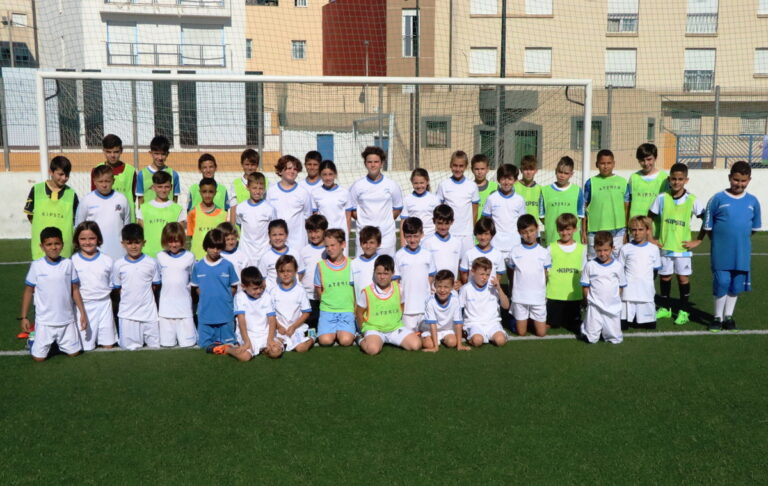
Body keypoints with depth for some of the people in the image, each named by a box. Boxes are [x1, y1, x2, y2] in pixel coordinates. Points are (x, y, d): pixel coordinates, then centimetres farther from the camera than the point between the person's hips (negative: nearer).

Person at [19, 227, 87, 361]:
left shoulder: (68, 264, -4)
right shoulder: (36, 265, -9)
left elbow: (75, 290, 3)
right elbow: (28, 291, 0)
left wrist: (83, 313, -1)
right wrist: (23, 317, -1)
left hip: (67, 320, 2)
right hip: (44, 321, -1)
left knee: (74, 352, 8)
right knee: (39, 357, 3)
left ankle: (58, 342, 38)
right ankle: (34, 338, 34)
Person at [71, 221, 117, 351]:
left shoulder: (107, 260, 0)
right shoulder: (73, 261, -5)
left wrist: (103, 294, -1)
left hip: (104, 305, 2)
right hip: (83, 306, -1)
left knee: (108, 345, 7)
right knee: (86, 347, 3)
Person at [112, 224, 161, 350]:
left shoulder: (151, 263, -3)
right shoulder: (118, 265, -1)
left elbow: (155, 285, 5)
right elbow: (118, 288, 7)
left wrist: (143, 296, -1)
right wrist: (129, 297, 0)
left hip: (149, 312, 0)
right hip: (127, 313, 0)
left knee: (155, 345, 7)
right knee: (130, 348, 4)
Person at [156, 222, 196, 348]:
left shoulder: (189, 257, 0)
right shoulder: (161, 257, 4)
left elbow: (193, 279, 8)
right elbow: (157, 278, 13)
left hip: (184, 305, -1)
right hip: (166, 305, 1)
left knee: (187, 343, 0)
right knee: (167, 343, 5)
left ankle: (191, 331, 28)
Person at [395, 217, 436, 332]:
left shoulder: (427, 255, 4)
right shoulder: (399, 256, -2)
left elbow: (431, 278, 10)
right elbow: (395, 280, 1)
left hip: (426, 305, 2)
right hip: (407, 305, -2)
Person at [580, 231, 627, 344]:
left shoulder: (618, 266, 0)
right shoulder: (590, 265, -2)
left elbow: (621, 285, 8)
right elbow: (585, 286, 4)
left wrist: (615, 299, 2)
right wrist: (590, 299, -1)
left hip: (613, 308, 1)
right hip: (595, 307, -1)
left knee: (616, 339, 3)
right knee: (592, 339, 0)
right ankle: (585, 326, 29)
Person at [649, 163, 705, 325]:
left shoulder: (692, 200, -7)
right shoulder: (662, 198, -3)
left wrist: (697, 241, -7)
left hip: (683, 247, -1)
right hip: (664, 246, 2)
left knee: (683, 278, 4)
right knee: (664, 277, 10)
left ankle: (684, 311, 17)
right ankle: (665, 308, 25)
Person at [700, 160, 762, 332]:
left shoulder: (753, 201, 2)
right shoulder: (718, 199, -8)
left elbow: (754, 228, 14)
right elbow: (707, 226, -1)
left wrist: (740, 239, 9)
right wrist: (719, 241, 3)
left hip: (742, 254, 3)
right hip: (721, 254, -3)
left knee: (736, 286, 11)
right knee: (721, 284, 0)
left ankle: (728, 316, 26)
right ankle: (718, 317, 15)